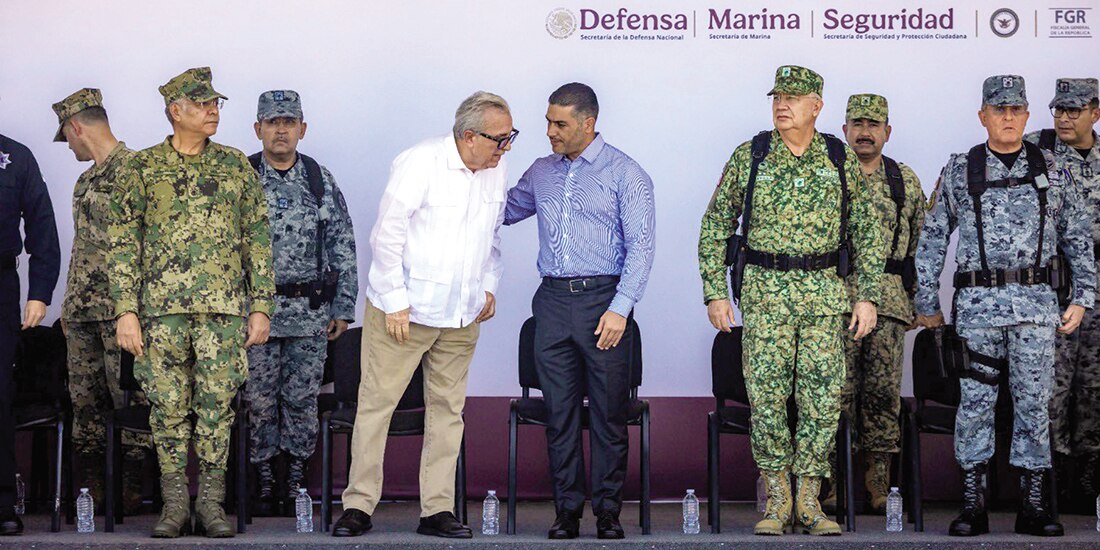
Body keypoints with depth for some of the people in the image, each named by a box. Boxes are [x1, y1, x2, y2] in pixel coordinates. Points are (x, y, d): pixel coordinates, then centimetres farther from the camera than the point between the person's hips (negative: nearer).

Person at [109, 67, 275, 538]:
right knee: (168, 406, 2)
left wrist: (261, 307, 4)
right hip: (162, 306, -1)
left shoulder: (236, 167, 9)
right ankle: (174, 504, 11)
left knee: (217, 402, 0)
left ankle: (211, 502, 8)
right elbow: (123, 243, 4)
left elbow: (259, 240, 10)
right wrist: (125, 310, -4)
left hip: (225, 306, 1)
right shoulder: (142, 168, 5)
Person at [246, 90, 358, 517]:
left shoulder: (321, 181, 7)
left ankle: (296, 485, 13)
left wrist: (343, 307, 4)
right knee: (259, 402, 2)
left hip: (310, 313, 1)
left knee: (302, 401, 4)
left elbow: (344, 248, 8)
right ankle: (263, 485, 13)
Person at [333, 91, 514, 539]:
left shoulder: (497, 171, 5)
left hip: (462, 316, 6)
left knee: (448, 409, 7)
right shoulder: (420, 163, -14)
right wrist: (395, 302, -13)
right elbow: (386, 235, -13)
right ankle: (359, 506, 8)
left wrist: (489, 287, 13)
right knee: (376, 403, 0)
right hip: (403, 310, -5)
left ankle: (437, 510, 14)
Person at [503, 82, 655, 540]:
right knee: (559, 411, 5)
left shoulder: (624, 173, -1)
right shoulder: (541, 172, 15)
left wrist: (620, 308, -14)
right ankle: (567, 509, 12)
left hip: (603, 299, -4)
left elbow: (641, 245, -6)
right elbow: (502, 211, 30)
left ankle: (608, 510, 8)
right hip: (552, 300, 4)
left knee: (608, 411, 0)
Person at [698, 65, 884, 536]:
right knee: (766, 395, -2)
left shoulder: (840, 159, 6)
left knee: (823, 397, 0)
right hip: (765, 292, -1)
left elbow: (867, 231, 9)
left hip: (825, 292, 1)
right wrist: (714, 292, 0)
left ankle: (809, 501, 10)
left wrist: (867, 296, 3)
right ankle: (777, 500, 10)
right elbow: (715, 226, 7)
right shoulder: (749, 157, 3)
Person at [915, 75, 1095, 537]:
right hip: (979, 303, -1)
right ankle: (973, 505, 7)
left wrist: (1081, 298, 6)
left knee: (1034, 402, 3)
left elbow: (1077, 236, 13)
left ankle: (1032, 504, 11)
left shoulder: (1049, 168, 10)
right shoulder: (960, 170, 6)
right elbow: (931, 239, 9)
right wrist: (927, 304, 7)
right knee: (975, 401, 0)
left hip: (1037, 303, 1)